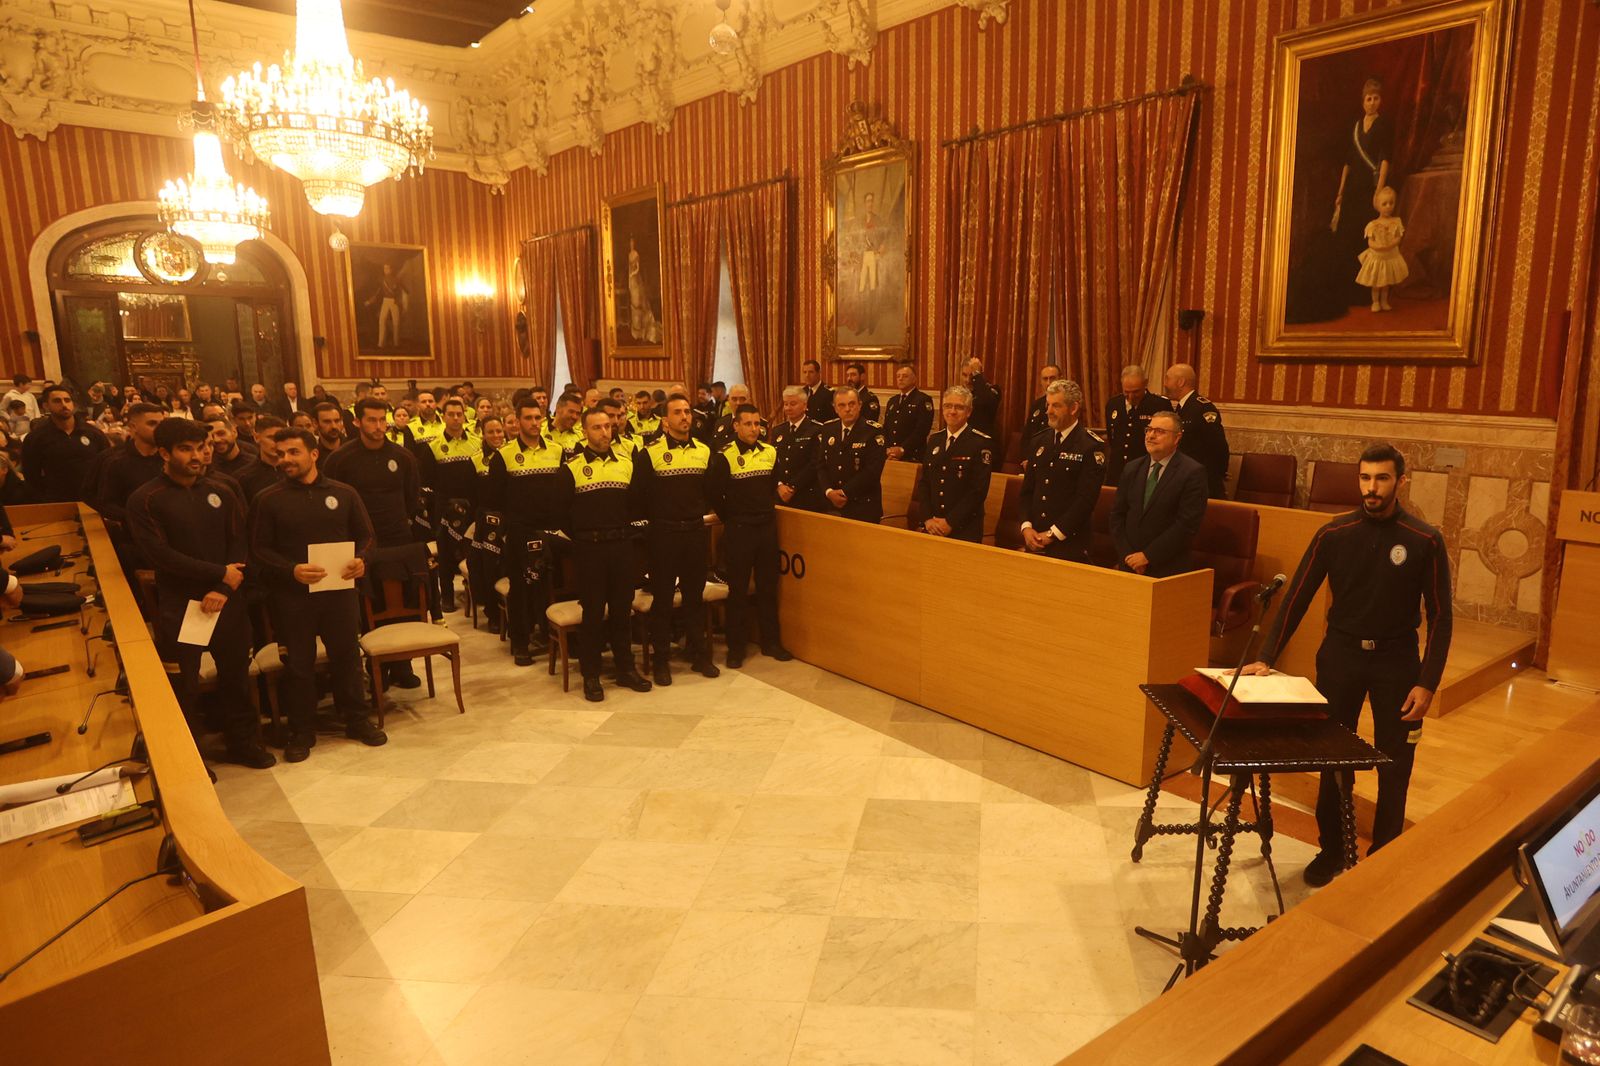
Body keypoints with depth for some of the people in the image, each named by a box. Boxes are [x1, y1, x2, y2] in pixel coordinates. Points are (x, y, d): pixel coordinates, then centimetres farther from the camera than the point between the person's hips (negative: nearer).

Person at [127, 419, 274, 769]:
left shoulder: (220, 490, 6)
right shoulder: (144, 500, -5)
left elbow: (239, 543, 2)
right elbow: (159, 554, -13)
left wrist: (223, 590, -12)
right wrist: (219, 573, -14)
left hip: (226, 600, 3)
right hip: (178, 605, -3)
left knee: (236, 674, 13)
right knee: (183, 684, 7)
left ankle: (243, 742, 29)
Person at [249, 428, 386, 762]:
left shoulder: (343, 493, 4)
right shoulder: (268, 500, -1)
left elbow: (365, 535, 8)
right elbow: (259, 550, -2)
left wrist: (361, 560, -12)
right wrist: (291, 570, -18)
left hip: (340, 590, 1)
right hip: (291, 596, -1)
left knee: (347, 656, 10)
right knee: (298, 664, 8)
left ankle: (357, 719, 27)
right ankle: (301, 731, 22)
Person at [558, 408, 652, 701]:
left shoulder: (626, 464, 9)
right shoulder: (572, 468, -2)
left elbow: (637, 503, 13)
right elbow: (561, 509, -2)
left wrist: (629, 533, 5)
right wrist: (579, 536, 0)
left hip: (622, 546, 3)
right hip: (589, 548, -3)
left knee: (622, 608, 10)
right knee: (592, 612, 1)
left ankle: (625, 669, 22)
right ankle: (590, 676, 11)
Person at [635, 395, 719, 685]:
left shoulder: (704, 451, 6)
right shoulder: (650, 453, -7)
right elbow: (639, 494, -6)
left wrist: (699, 511, 4)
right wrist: (655, 518, -1)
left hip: (696, 532, 4)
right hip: (663, 534, -3)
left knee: (695, 595, 12)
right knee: (662, 598, 5)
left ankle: (700, 654, 23)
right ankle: (660, 659, 16)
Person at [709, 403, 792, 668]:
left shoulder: (770, 452, 4)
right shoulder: (724, 457, -11)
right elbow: (713, 493, -10)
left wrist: (767, 509, 12)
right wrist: (730, 518, -1)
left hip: (767, 526, 4)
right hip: (738, 530, -4)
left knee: (768, 587, 11)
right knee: (738, 590, 4)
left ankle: (771, 642, 23)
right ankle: (736, 648, 14)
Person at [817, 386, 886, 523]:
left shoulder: (874, 432, -10)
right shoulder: (827, 430, 7)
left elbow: (872, 471, -17)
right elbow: (820, 465, 4)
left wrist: (844, 492, -17)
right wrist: (829, 491, -12)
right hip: (831, 505, 4)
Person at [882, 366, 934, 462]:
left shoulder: (924, 400, -3)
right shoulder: (892, 401, 19)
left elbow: (922, 430, -13)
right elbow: (885, 428, 17)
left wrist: (902, 449, -18)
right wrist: (887, 449, -1)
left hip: (912, 457, -6)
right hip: (890, 457, 6)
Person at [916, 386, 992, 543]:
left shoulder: (981, 442, -7)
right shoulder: (934, 440, 10)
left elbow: (979, 490, -13)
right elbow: (923, 482, 8)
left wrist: (951, 522, -15)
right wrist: (927, 518, -5)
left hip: (965, 530, -5)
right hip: (932, 527, 5)